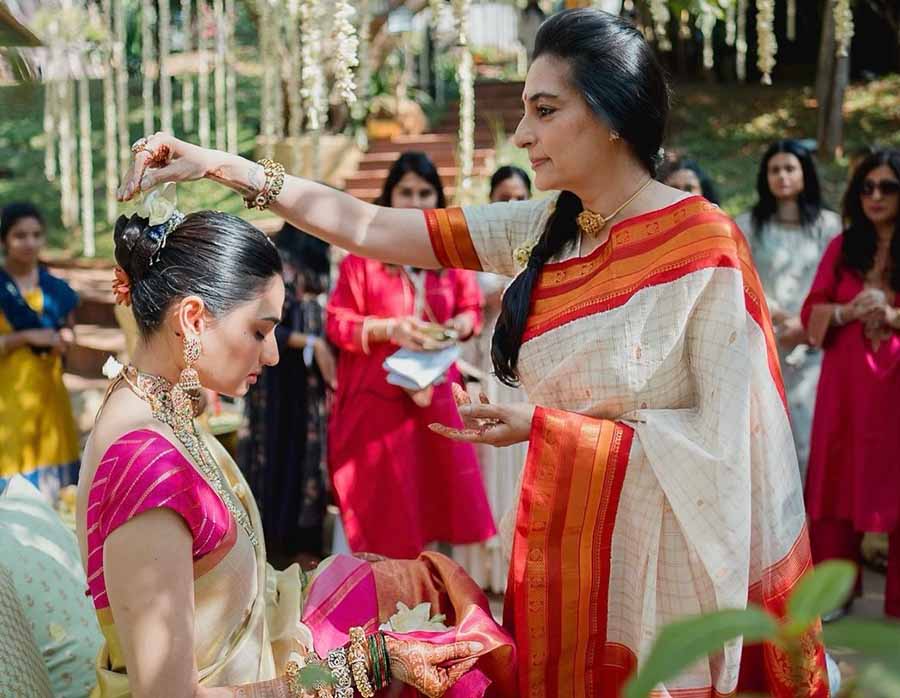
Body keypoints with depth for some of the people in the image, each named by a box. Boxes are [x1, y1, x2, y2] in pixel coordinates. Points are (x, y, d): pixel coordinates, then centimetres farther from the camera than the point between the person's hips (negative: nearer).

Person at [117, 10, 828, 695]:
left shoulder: (703, 243, -15)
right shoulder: (542, 231, 2)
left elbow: (725, 437, -18)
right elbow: (369, 230, 2)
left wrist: (545, 427, -20)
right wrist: (220, 166, -3)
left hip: (661, 564, -5)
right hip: (560, 549, 6)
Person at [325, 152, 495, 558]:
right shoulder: (365, 251, -5)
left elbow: (471, 308, 14)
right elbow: (336, 322, -5)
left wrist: (461, 324, -9)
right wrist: (387, 329, -20)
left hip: (434, 392, 4)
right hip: (376, 395, -3)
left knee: (436, 491, 5)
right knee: (382, 504, 0)